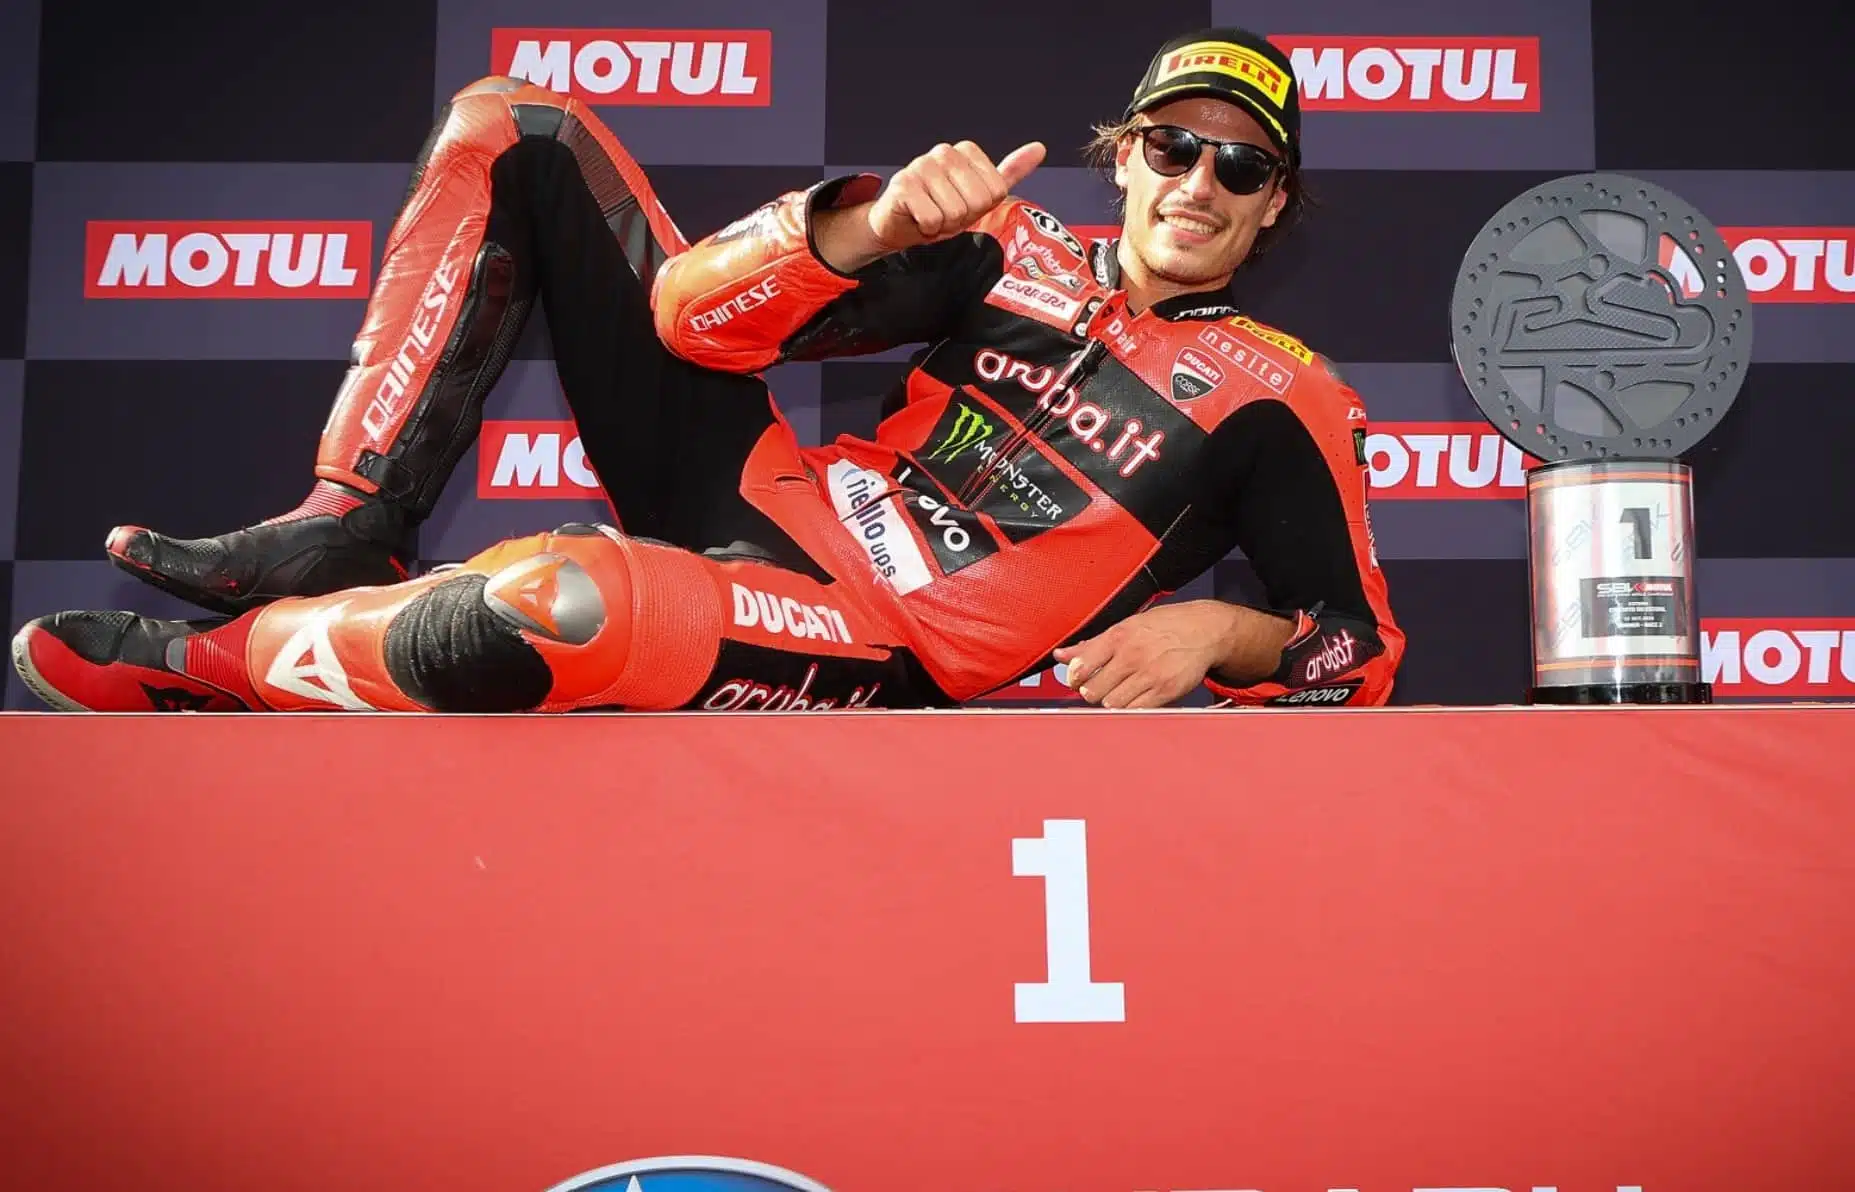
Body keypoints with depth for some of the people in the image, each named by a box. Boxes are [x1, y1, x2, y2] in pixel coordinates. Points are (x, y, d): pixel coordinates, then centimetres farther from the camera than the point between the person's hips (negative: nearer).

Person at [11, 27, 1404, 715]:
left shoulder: (1278, 400, 2)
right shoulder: (1015, 252, 11)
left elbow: (1363, 650, 1)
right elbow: (698, 310, 0)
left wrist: (1214, 630, -20)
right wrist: (882, 223, -18)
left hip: (871, 664, -6)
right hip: (753, 500, 6)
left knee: (566, 596, -43)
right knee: (511, 135, 3)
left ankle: (213, 662, -12)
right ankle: (345, 538, -5)